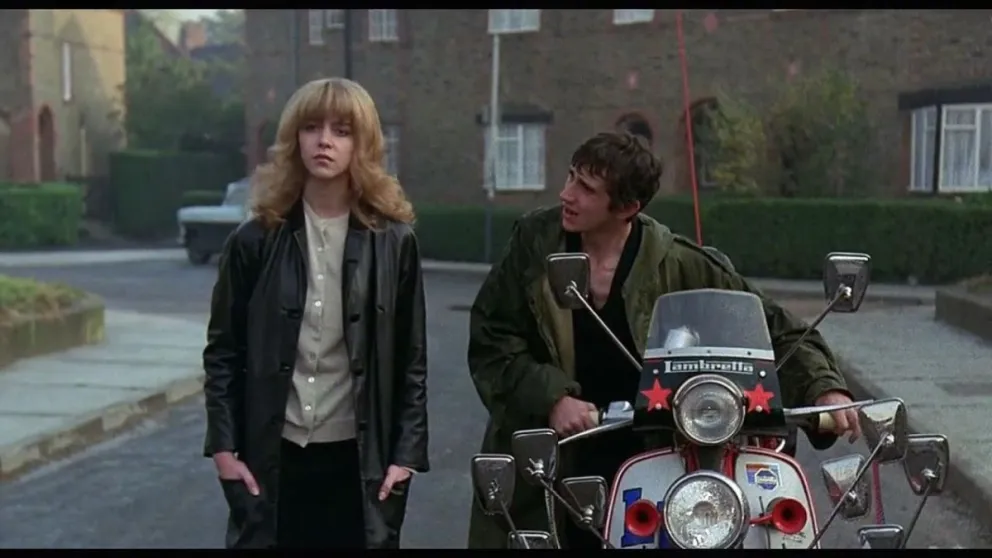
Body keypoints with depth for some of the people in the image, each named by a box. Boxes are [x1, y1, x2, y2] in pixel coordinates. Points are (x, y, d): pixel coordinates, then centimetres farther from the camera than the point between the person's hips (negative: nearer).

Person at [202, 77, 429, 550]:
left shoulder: (393, 242, -1)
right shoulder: (255, 240, -1)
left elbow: (411, 360, 2)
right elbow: (222, 351, 3)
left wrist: (407, 452, -3)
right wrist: (223, 445, -2)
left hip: (358, 458, 0)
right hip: (272, 456, 0)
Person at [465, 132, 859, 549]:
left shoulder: (677, 266, -6)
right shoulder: (535, 241, -2)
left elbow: (770, 326, -3)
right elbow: (490, 341, -2)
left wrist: (823, 386, -19)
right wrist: (550, 398, -17)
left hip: (648, 463, -1)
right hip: (540, 471, 1)